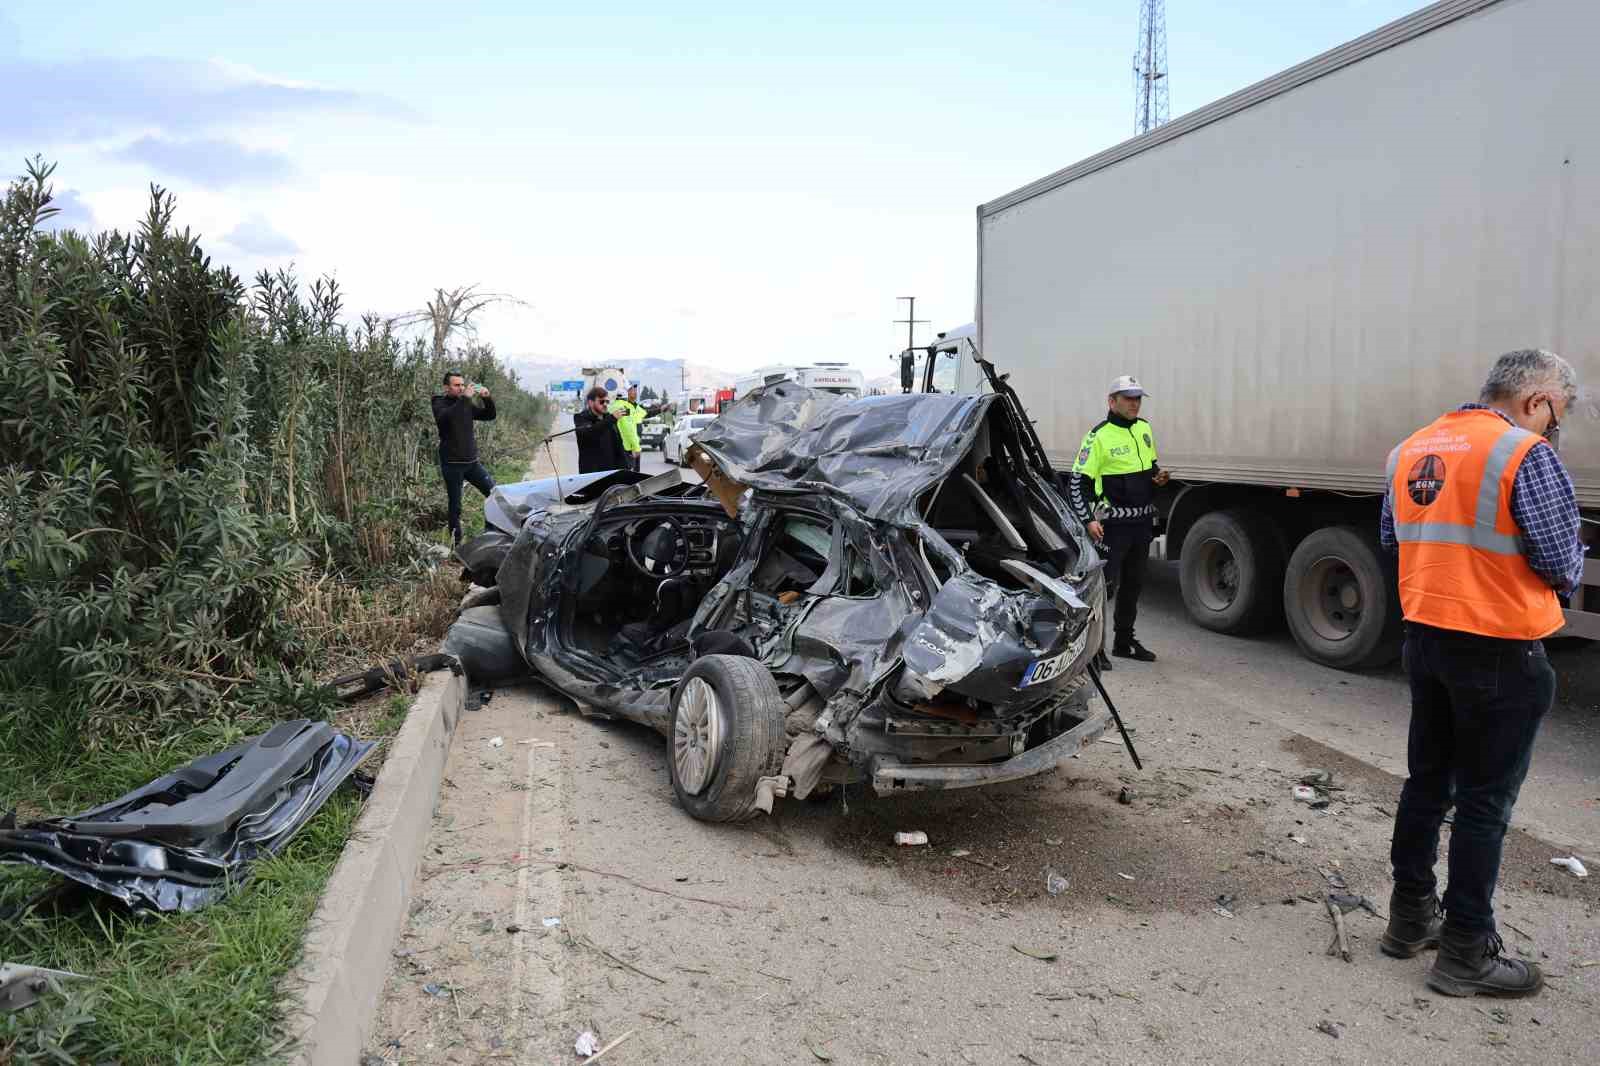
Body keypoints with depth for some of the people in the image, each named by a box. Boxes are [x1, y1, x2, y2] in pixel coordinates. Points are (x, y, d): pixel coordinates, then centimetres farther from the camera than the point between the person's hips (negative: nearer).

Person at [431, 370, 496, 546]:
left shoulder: (467, 404, 11)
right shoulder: (440, 404, -5)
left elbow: (489, 415, 12)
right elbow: (445, 417, -27)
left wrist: (487, 399, -7)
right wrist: (464, 399, -33)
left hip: (472, 461, 5)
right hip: (452, 464, -5)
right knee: (455, 506, 2)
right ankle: (457, 543, 12)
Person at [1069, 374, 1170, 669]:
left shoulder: (1144, 429, 9)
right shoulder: (1099, 436, -13)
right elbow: (1079, 482, -15)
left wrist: (1157, 475, 1)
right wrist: (1088, 519, -23)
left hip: (1142, 522, 8)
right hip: (1114, 524, -8)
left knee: (1133, 585, 17)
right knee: (1105, 585, -7)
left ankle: (1124, 640, 30)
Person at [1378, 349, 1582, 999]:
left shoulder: (1411, 450, 6)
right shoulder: (1527, 455, -16)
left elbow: (1392, 539, 14)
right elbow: (1561, 563, -15)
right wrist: (1565, 581, 7)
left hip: (1424, 638, 7)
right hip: (1501, 651, -7)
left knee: (1426, 782, 18)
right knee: (1484, 802, 4)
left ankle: (1409, 919, 30)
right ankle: (1465, 952, 14)